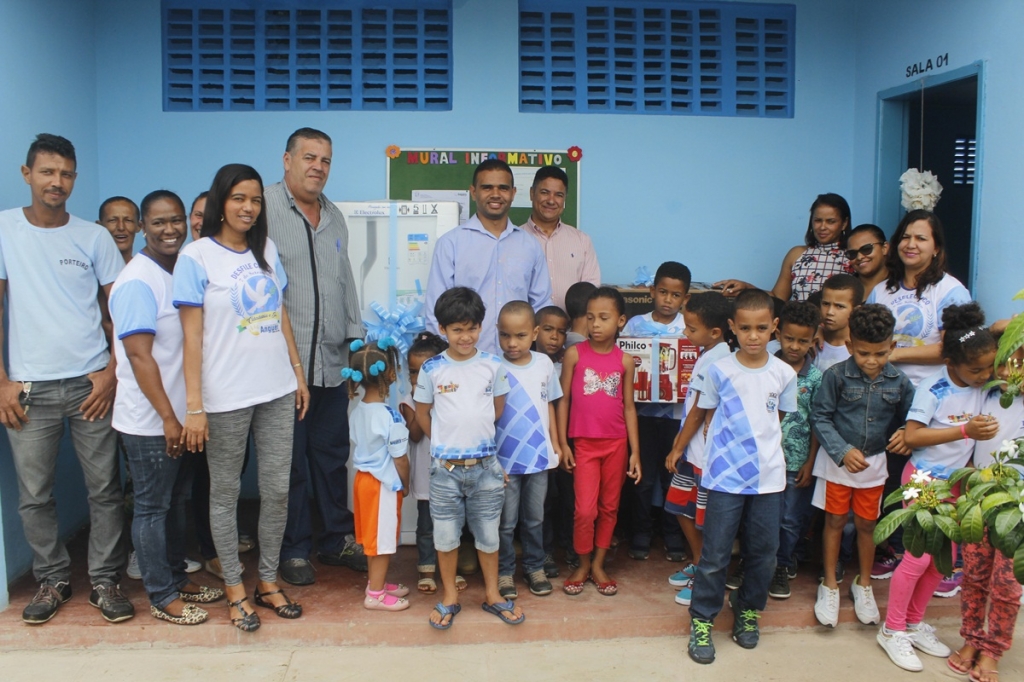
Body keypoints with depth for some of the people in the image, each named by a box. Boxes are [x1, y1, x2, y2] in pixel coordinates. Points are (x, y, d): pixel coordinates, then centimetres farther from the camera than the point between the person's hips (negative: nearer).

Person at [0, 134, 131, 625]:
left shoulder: (94, 236, 3)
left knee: (104, 489, 5)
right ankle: (52, 580, 26)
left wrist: (112, 372, -5)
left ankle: (105, 581, 18)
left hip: (91, 384, 0)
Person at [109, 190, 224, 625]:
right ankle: (162, 597, 16)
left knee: (175, 501, 18)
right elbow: (139, 355, -21)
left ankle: (178, 579, 32)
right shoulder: (138, 282, -17)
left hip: (179, 414, 8)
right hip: (149, 421, -8)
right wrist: (167, 417, -22)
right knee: (152, 507, 5)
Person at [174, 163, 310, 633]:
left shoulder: (266, 250, 9)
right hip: (225, 397, -5)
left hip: (277, 391, 5)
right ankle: (235, 590, 23)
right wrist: (194, 406, -12)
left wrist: (299, 375, 12)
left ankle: (268, 581, 26)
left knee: (277, 489, 9)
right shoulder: (196, 256, -6)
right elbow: (192, 335, -9)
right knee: (225, 493, 8)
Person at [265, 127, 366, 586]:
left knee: (332, 454, 13)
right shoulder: (265, 208, -5)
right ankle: (293, 550, 17)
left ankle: (337, 539, 27)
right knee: (290, 460, 3)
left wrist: (355, 336, 17)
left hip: (332, 361, 6)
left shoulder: (334, 217, 17)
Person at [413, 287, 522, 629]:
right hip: (445, 468, -1)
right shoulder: (432, 369, -5)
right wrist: (446, 441, 4)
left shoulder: (492, 365, -2)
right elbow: (422, 413, 5)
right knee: (446, 535, 10)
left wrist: (474, 434, 7)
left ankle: (492, 594, 29)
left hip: (485, 466, 1)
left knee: (488, 534, 12)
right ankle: (450, 597, 27)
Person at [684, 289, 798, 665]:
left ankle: (748, 609, 34)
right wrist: (726, 446, -1)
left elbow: (781, 419, 12)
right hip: (726, 478, -2)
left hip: (769, 477, 2)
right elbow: (705, 416, 4)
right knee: (715, 554, 2)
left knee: (763, 552, 13)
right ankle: (702, 619, 18)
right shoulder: (719, 371, -7)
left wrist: (765, 449, 7)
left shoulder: (784, 374, -1)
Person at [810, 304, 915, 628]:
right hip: (838, 462, -2)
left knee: (867, 525, 15)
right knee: (835, 522, 11)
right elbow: (820, 417, -14)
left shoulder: (899, 381, -9)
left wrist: (906, 435, -17)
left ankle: (863, 584, 34)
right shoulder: (836, 375, -18)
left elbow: (909, 417, 4)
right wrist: (843, 451, -21)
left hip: (874, 463, 2)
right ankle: (829, 585, 26)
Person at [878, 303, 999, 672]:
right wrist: (965, 431, -27)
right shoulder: (934, 388, -21)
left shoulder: (983, 385, -6)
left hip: (954, 481, 6)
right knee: (919, 556, -3)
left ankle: (914, 623, 28)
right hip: (924, 478, -6)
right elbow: (911, 437, -23)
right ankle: (892, 630, 12)